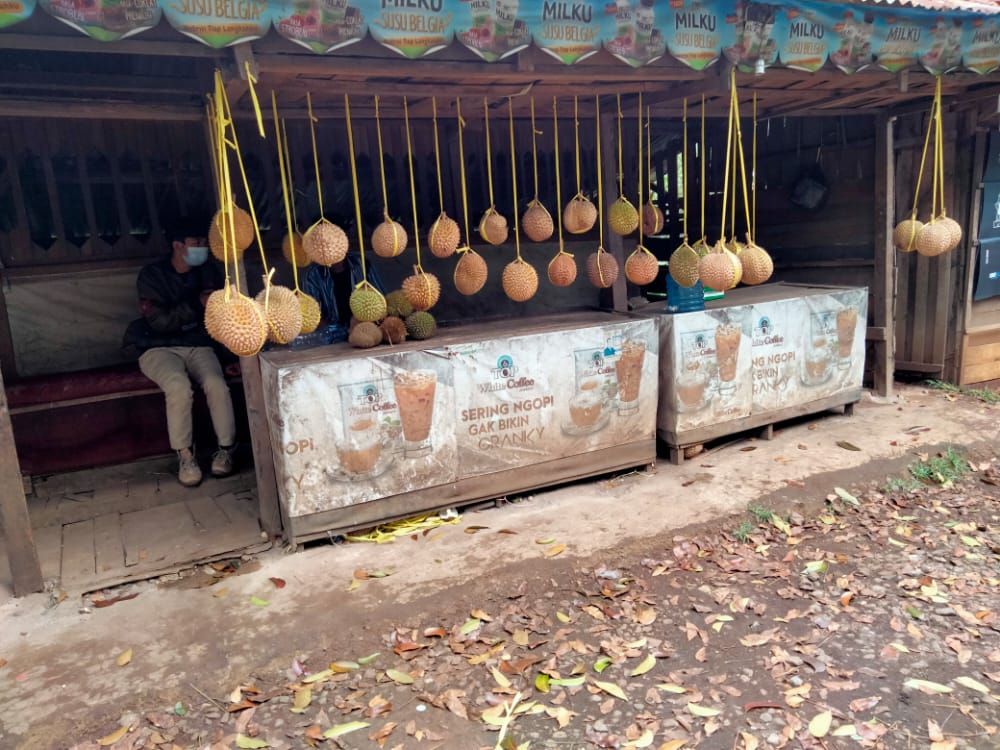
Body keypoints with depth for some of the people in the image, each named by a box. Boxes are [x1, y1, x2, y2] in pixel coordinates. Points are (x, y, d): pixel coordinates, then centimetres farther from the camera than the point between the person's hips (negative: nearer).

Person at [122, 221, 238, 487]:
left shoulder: (209, 271, 6)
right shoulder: (152, 275, -4)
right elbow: (160, 320, -14)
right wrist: (198, 303, -18)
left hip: (198, 346, 3)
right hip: (159, 348, -2)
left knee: (216, 383, -29)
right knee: (179, 386, -33)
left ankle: (226, 448, -9)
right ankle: (185, 455, -16)